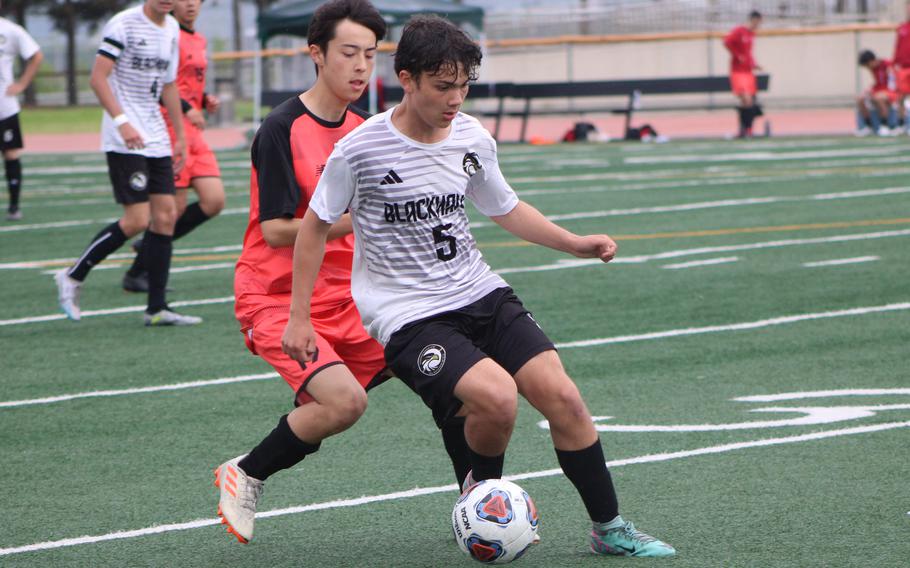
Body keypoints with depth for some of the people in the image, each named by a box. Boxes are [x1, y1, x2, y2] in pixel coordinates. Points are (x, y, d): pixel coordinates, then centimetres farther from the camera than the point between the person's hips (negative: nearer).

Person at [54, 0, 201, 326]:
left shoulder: (171, 29, 13)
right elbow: (98, 78, -16)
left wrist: (179, 136, 23)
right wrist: (122, 121, -26)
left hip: (156, 139, 8)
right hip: (124, 141, -8)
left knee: (166, 215, 2)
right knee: (136, 220, -12)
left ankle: (157, 309, 7)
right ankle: (73, 277, 6)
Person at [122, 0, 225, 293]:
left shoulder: (199, 41, 17)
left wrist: (206, 100, 9)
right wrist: (186, 108, -26)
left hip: (194, 133, 8)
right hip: (171, 130, -8)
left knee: (214, 202, -1)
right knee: (175, 209, -5)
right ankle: (136, 273, 10)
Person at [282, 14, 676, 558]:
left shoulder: (474, 139, 2)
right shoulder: (360, 150, -13)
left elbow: (505, 207, 20)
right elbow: (316, 226, 0)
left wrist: (575, 243, 9)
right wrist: (299, 318, 1)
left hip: (481, 294, 5)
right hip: (408, 314, -5)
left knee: (562, 396, -9)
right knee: (496, 397, -28)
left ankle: (610, 528, 7)